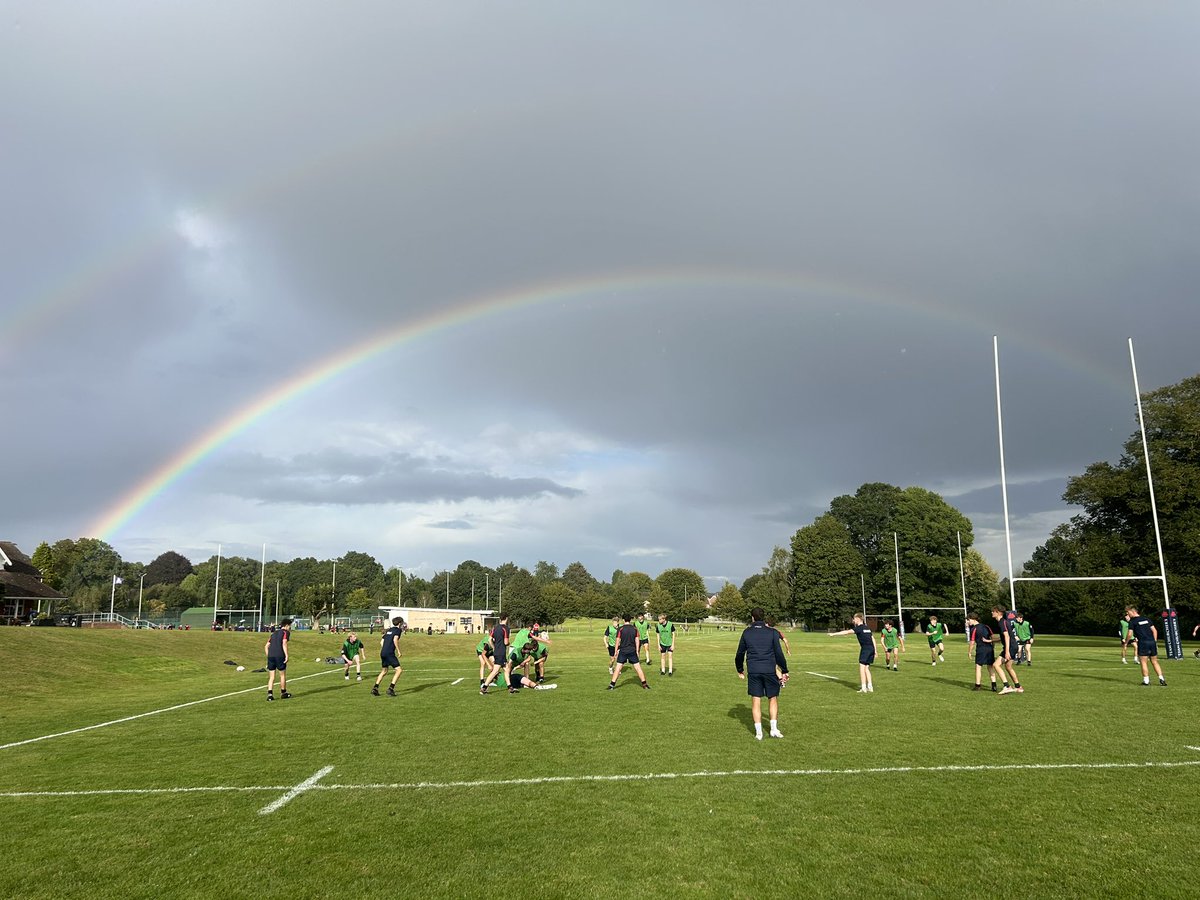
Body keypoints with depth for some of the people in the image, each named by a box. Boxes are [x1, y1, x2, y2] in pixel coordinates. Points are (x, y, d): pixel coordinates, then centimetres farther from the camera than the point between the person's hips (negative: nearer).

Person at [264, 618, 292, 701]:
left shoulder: (274, 633, 24)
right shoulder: (286, 632, 4)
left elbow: (266, 646, 19)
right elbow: (284, 643, -12)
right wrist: (286, 655, -15)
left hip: (270, 656, 6)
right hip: (280, 656, -6)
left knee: (271, 677, 9)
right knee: (283, 675, 10)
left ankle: (270, 694, -3)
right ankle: (283, 693, 20)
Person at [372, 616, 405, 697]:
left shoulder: (388, 630, 22)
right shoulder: (398, 630, -1)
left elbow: (381, 642, 20)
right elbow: (395, 640, -17)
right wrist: (398, 651, -10)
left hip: (383, 653, 8)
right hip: (390, 653, -8)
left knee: (384, 671, 22)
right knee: (398, 670, -5)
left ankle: (375, 688, 17)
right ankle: (391, 688, -11)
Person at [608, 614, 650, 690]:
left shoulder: (620, 629, -5)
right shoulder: (634, 628, 1)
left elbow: (618, 641, -5)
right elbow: (637, 640, 2)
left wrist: (616, 651, 2)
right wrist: (637, 651, 9)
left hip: (622, 651, -1)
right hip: (632, 651, 1)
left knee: (618, 668, 2)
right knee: (638, 667, 6)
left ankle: (612, 684, 1)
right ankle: (644, 684, 8)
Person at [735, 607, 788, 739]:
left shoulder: (746, 633, 4)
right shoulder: (772, 632, -1)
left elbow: (740, 654, 10)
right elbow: (779, 654, -2)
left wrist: (740, 670, 23)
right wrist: (784, 671, 8)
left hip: (753, 671, 1)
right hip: (770, 670, -1)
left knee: (756, 701, 6)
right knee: (773, 699, 14)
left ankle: (758, 732, 6)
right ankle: (774, 729, 10)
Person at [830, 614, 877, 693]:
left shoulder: (859, 628, -4)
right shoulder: (867, 628, 20)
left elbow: (846, 632, -9)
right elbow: (873, 639, 19)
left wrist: (833, 634, -7)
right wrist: (875, 651, 21)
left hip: (865, 648, -8)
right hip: (871, 648, 8)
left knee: (862, 667, -4)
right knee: (866, 668, 13)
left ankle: (863, 688, -7)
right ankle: (870, 687, 10)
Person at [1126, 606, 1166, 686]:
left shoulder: (1132, 621, -2)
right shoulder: (1146, 619, 16)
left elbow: (1130, 633, -7)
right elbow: (1155, 630, 15)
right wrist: (1155, 641, 18)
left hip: (1143, 643, -6)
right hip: (1152, 641, 6)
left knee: (1143, 662, 1)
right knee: (1155, 662, 13)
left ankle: (1146, 681, 1)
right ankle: (1161, 678, 7)